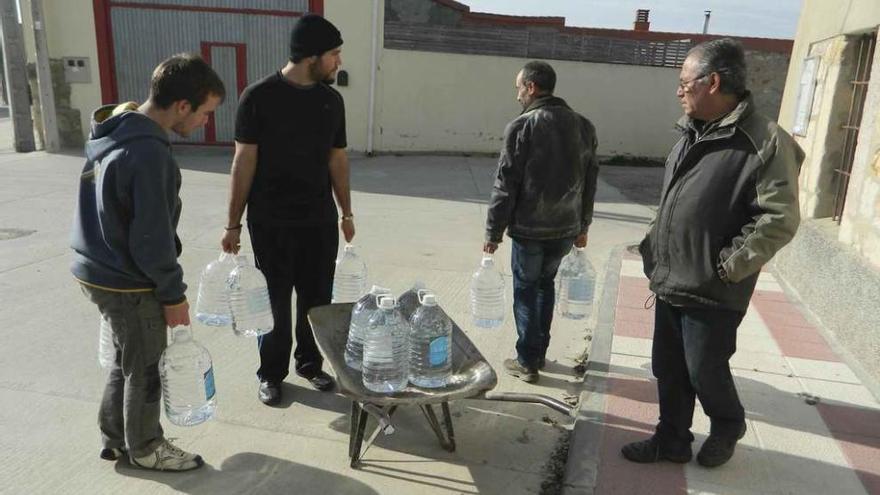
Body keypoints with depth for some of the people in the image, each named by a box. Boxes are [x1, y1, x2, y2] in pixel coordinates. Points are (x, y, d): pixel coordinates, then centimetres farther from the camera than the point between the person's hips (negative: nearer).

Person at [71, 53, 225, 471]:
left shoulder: (113, 131, 4)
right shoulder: (150, 154, -28)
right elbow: (152, 238, -25)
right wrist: (174, 292, -12)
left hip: (97, 270, 9)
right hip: (127, 283, -9)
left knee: (128, 359, 24)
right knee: (144, 369, 11)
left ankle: (115, 436, 39)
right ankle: (145, 448, 30)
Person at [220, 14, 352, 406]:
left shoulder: (332, 100, 5)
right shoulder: (259, 97, -8)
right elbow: (245, 161, -6)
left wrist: (346, 213, 12)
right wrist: (233, 224, -6)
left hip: (320, 220, 4)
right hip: (271, 223, -3)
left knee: (317, 299, 10)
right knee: (275, 301, 7)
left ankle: (310, 364, 31)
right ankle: (271, 374, 26)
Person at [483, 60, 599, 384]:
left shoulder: (522, 126, -13)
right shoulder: (583, 126, 6)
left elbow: (506, 184, -13)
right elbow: (589, 181, 11)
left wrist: (493, 231, -6)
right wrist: (583, 226, 19)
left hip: (530, 228, -5)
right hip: (566, 228, 6)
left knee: (526, 290, 9)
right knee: (545, 284, 22)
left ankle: (527, 361, 14)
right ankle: (538, 353, 30)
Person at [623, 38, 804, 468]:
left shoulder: (764, 142, -17)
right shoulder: (692, 134, 10)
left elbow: (779, 220, -19)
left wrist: (726, 267, -17)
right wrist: (654, 246, 10)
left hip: (712, 294, -7)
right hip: (671, 284, 8)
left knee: (705, 372, 9)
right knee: (668, 369, 17)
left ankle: (728, 430, 39)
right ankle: (672, 440, 36)